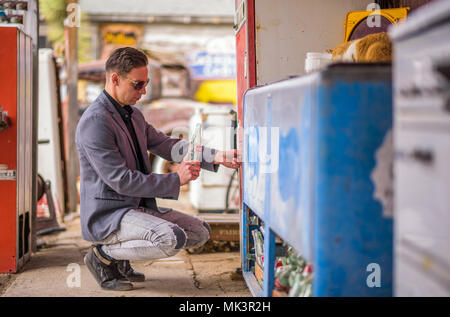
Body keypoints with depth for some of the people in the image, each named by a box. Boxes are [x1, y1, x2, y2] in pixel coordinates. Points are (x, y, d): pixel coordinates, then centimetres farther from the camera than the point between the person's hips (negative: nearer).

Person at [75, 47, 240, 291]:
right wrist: (176, 179, -20)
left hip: (140, 207, 10)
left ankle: (121, 256, 10)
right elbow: (119, 180, -22)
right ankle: (104, 254, -7)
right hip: (107, 214, -10)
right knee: (172, 239, -30)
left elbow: (167, 145, 13)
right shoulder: (94, 122, -18)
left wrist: (216, 157, -1)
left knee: (200, 232, 6)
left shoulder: (133, 115, 14)